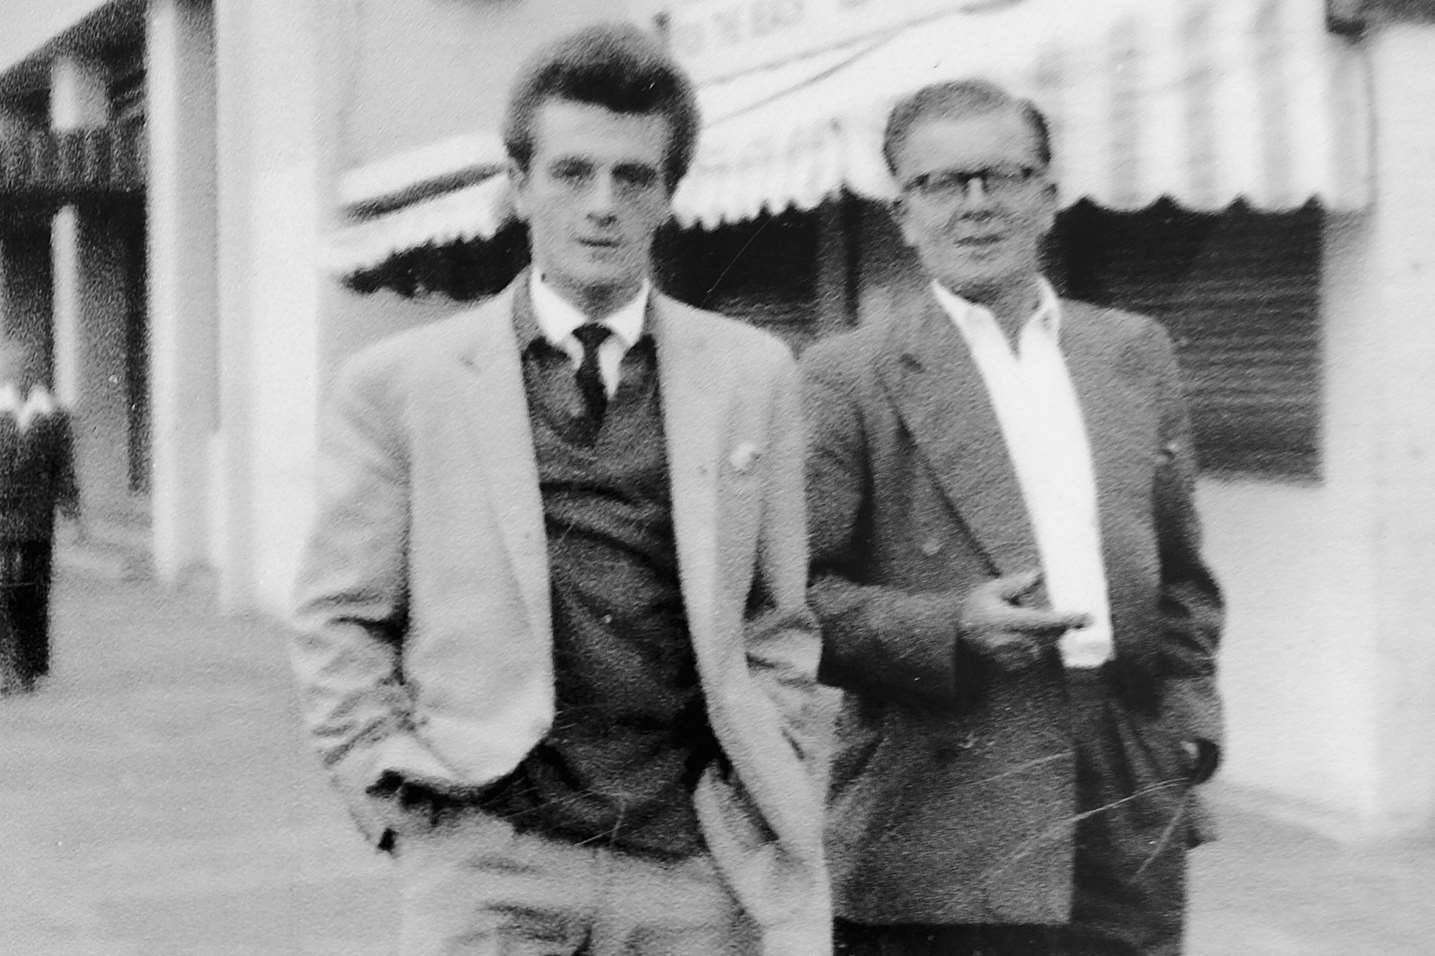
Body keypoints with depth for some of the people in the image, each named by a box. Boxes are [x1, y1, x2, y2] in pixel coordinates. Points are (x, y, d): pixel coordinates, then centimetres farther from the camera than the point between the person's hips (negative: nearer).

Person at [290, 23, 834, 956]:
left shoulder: (756, 374, 6)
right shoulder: (398, 382, 2)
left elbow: (784, 625, 9)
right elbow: (340, 622, 5)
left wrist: (780, 814, 3)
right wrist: (402, 787, -4)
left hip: (701, 872, 2)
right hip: (489, 863, -1)